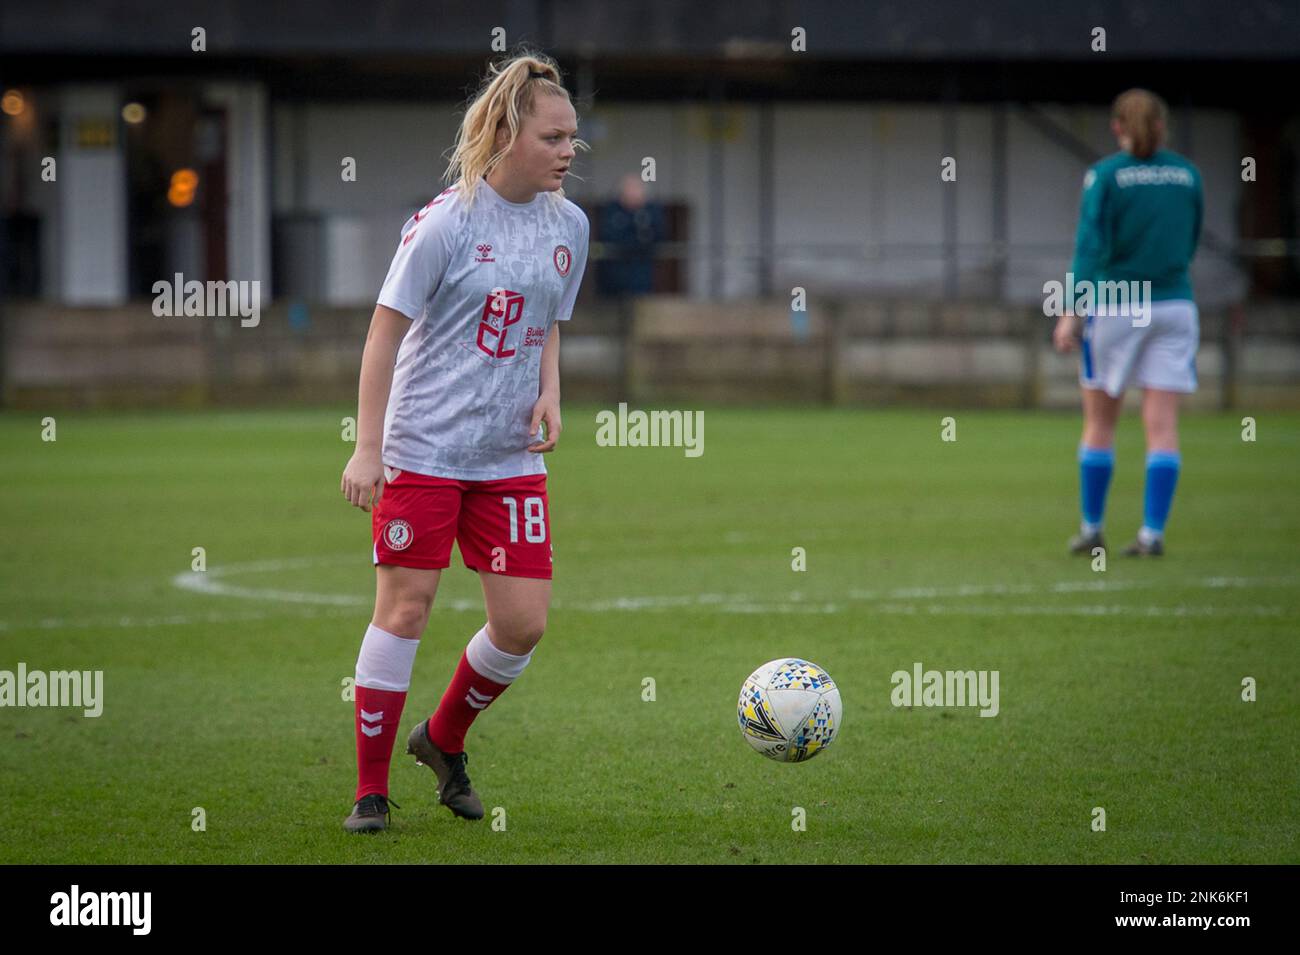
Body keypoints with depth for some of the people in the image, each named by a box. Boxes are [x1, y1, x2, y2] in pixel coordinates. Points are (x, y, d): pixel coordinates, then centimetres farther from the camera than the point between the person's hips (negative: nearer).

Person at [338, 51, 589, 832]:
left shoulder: (568, 225, 6)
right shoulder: (447, 222, -12)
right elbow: (387, 329, -8)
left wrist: (549, 395, 0)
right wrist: (368, 447, -11)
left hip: (510, 456, 5)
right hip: (424, 448, -5)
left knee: (525, 621, -1)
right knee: (406, 605, -3)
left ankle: (444, 740, 26)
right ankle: (372, 790, 7)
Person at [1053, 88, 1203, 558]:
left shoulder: (1105, 175, -6)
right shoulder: (1187, 173, 5)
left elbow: (1091, 245, -13)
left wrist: (1072, 312, -15)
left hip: (1114, 308, -2)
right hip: (1173, 306, 2)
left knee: (1100, 422, 11)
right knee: (1162, 426, -1)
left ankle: (1091, 527, 15)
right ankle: (1153, 532, -8)